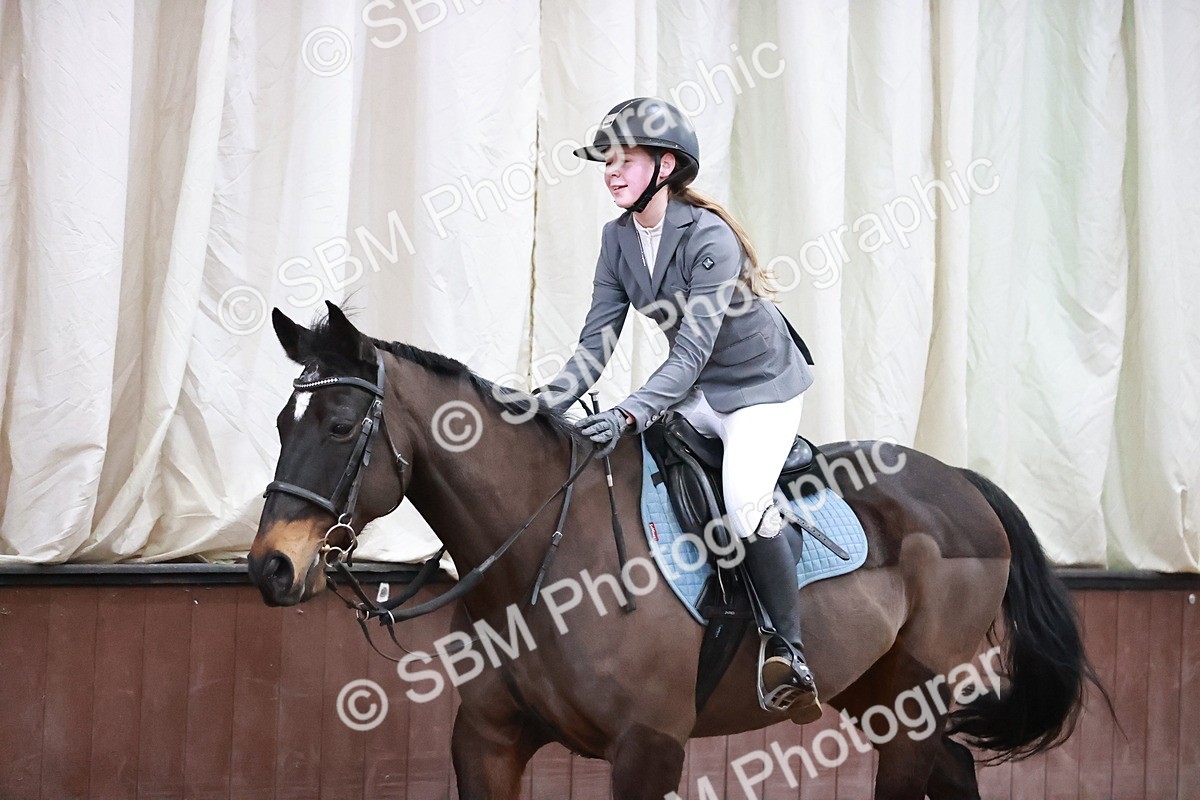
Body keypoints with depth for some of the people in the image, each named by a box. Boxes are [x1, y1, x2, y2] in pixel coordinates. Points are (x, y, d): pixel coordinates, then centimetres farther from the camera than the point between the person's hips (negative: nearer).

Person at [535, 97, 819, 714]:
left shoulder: (709, 237, -26)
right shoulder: (618, 237, -5)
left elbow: (692, 352, -32)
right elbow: (595, 344, -4)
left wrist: (628, 416, -44)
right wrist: (545, 402, -20)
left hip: (762, 385, -7)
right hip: (693, 390, 7)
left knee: (745, 503, -27)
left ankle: (791, 652, -14)